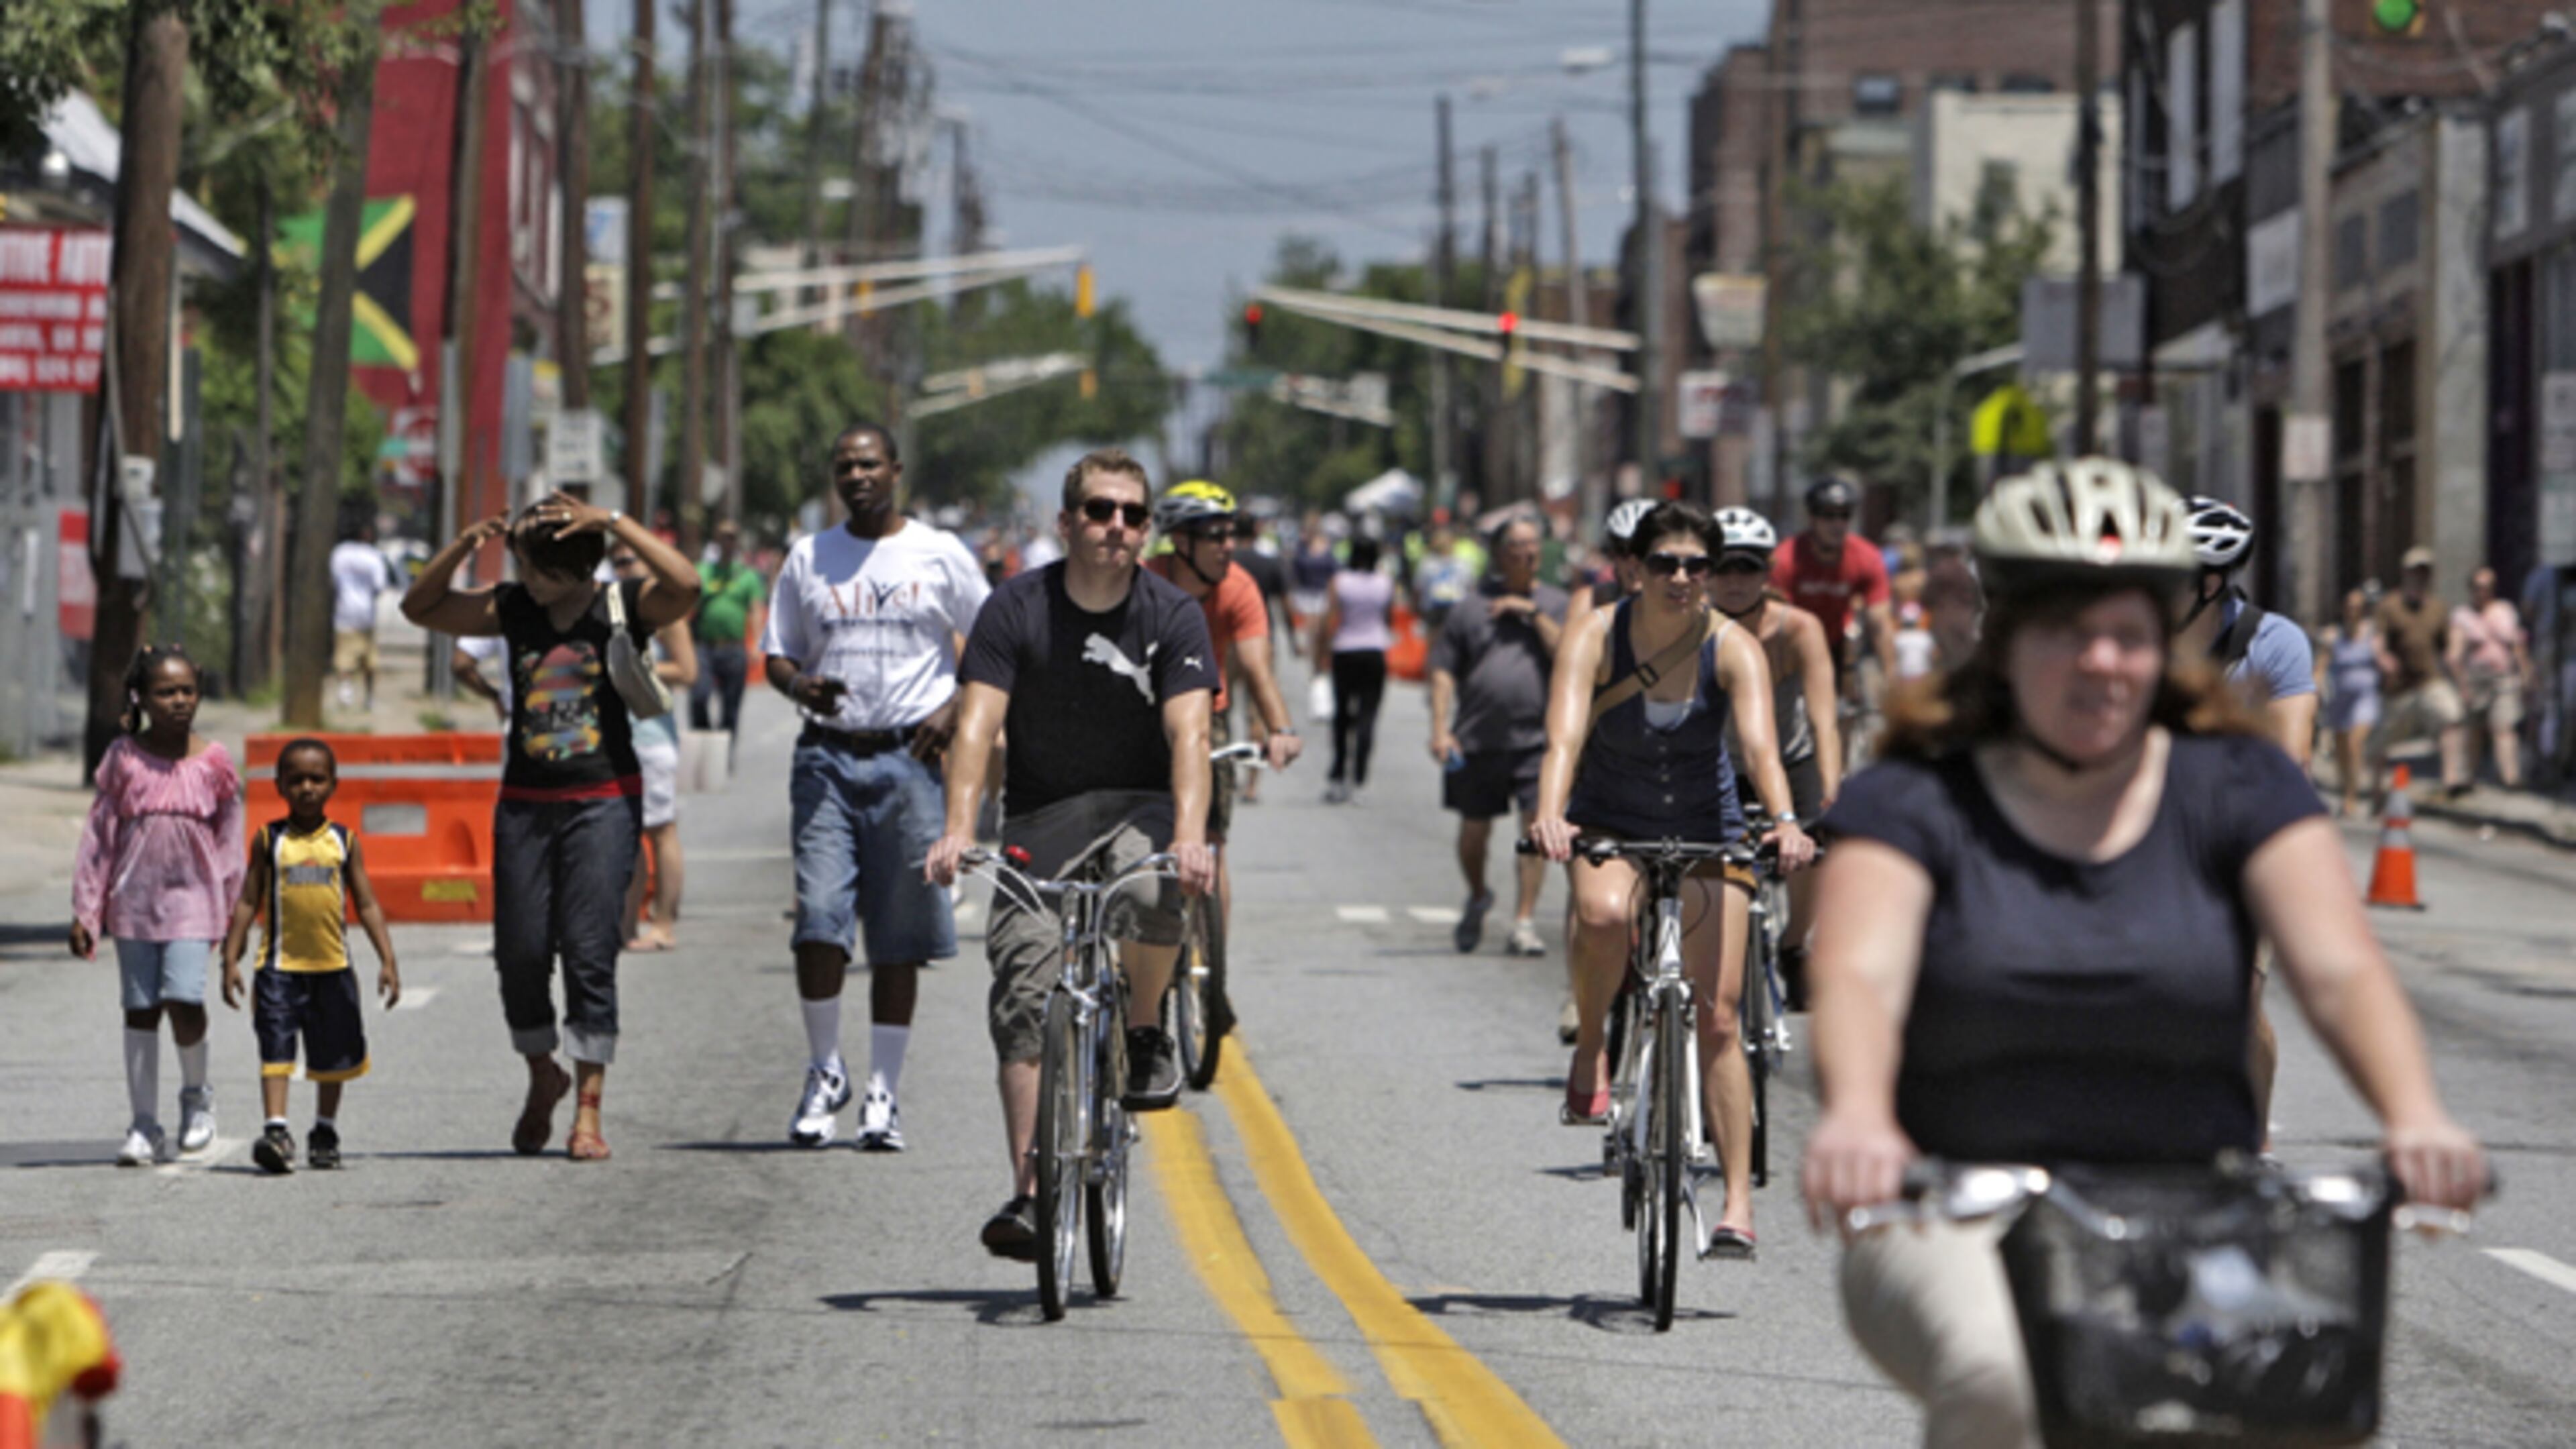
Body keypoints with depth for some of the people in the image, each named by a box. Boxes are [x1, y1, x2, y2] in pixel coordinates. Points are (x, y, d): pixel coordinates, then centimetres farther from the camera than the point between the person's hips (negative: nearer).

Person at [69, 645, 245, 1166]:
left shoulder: (213, 761, -1)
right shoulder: (124, 758, 0)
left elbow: (229, 839, 7)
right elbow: (99, 834, 3)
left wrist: (230, 912, 8)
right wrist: (85, 910, 2)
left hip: (192, 897, -2)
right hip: (134, 898, 2)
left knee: (183, 999, -17)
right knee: (140, 1008, 5)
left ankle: (197, 1095, 11)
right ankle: (145, 1126, 13)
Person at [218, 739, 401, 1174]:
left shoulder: (343, 842, 5)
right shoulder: (269, 841, 2)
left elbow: (367, 905, 7)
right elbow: (248, 902, 5)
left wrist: (388, 961, -1)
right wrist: (231, 961, 0)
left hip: (333, 966, 2)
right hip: (281, 966, -2)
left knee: (333, 1055, 11)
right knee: (275, 1048, -13)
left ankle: (325, 1133, 25)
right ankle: (276, 1130, -18)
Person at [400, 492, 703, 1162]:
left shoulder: (623, 606, -3)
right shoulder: (511, 609, 8)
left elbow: (685, 585, -22)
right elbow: (421, 607, 9)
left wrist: (611, 523, -22)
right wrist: (464, 546, -6)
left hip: (603, 800, -4)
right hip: (525, 803, 4)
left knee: (590, 952, -8)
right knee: (520, 952, 2)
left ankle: (588, 1111, -4)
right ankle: (543, 1076, 27)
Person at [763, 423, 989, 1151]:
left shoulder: (940, 555, 5)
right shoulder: (807, 559, 11)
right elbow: (777, 654, 14)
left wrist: (955, 710, -6)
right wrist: (798, 684, -9)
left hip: (909, 758, -1)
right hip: (828, 757, 1)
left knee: (900, 938, 1)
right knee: (819, 919, -11)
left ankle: (883, 1093, 8)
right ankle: (824, 1072, 5)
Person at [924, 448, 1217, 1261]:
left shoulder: (1173, 618, -7)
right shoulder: (1016, 611, -8)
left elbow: (1188, 731, -19)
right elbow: (978, 721, -17)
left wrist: (1189, 833, -36)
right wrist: (959, 827, -33)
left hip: (1139, 803, -1)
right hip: (1042, 813, 1)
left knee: (1151, 890, -35)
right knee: (1025, 995, -12)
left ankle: (1146, 1034, -6)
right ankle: (1030, 1191, -10)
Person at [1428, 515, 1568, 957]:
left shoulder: (1556, 604, 9)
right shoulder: (1471, 608, 7)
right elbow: (1443, 670, 5)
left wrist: (1534, 613, -12)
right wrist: (1440, 729, -4)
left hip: (1537, 737, -1)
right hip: (1478, 739, 1)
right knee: (1474, 831, 9)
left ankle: (1524, 922, -6)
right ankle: (1477, 898, 37)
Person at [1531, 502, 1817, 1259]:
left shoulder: (1733, 649, -16)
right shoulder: (1595, 637, -17)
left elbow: (1759, 742, -30)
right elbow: (1565, 735, -31)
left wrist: (1785, 822, -49)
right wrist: (1550, 814, -50)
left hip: (1705, 829, 1)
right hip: (1608, 824, -1)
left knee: (1718, 1016, -6)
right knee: (1604, 913, -37)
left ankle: (1739, 1199, -2)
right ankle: (1590, 1049, -9)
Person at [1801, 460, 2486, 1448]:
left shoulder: (2235, 786, 6)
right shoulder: (1916, 801, 1)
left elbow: (2341, 968, -8)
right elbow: (1859, 976, -17)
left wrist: (2416, 1118, -29)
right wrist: (1857, 1118, -40)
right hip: (1961, 1228, -2)